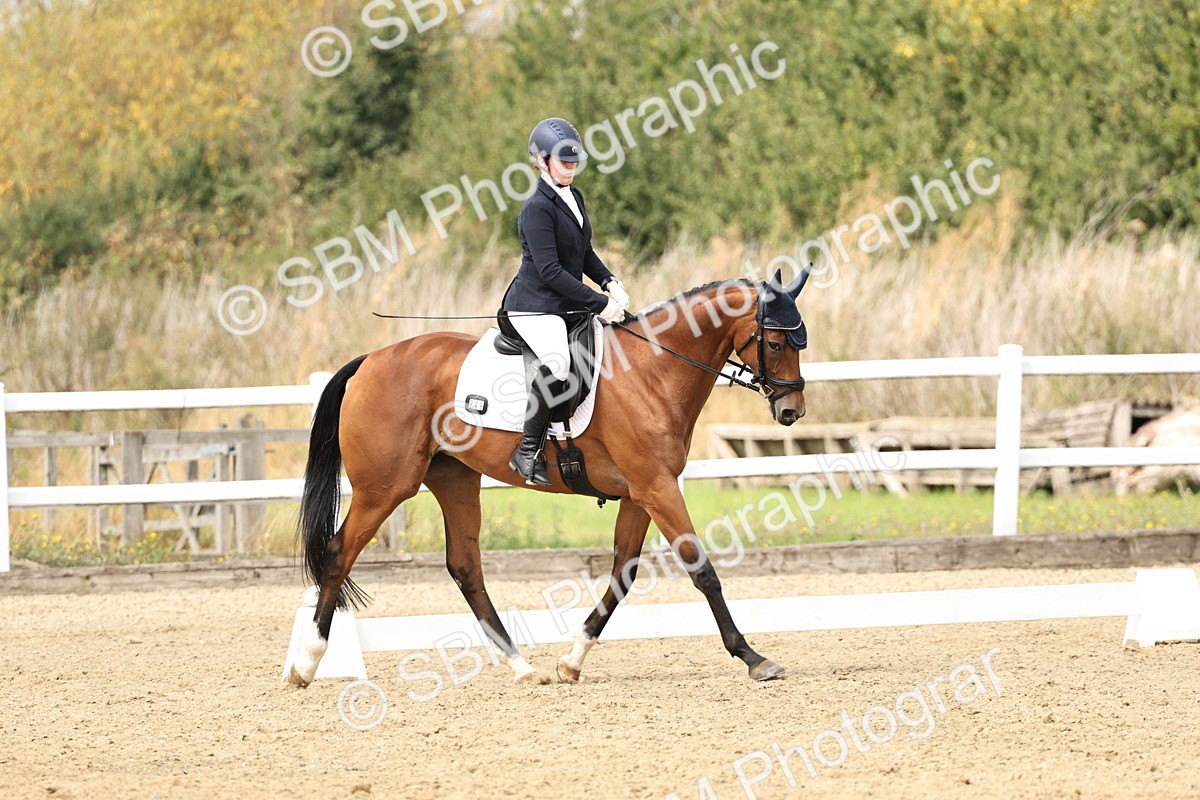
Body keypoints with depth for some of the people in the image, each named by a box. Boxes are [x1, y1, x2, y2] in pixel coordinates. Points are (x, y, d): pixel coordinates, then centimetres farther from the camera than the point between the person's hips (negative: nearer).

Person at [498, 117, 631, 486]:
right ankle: (528, 451, -29)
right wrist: (600, 303, -22)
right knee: (558, 361, -36)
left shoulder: (574, 197, 13)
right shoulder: (537, 208, -15)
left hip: (569, 307, 10)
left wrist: (610, 283, 5)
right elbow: (550, 271, -21)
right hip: (535, 307, -10)